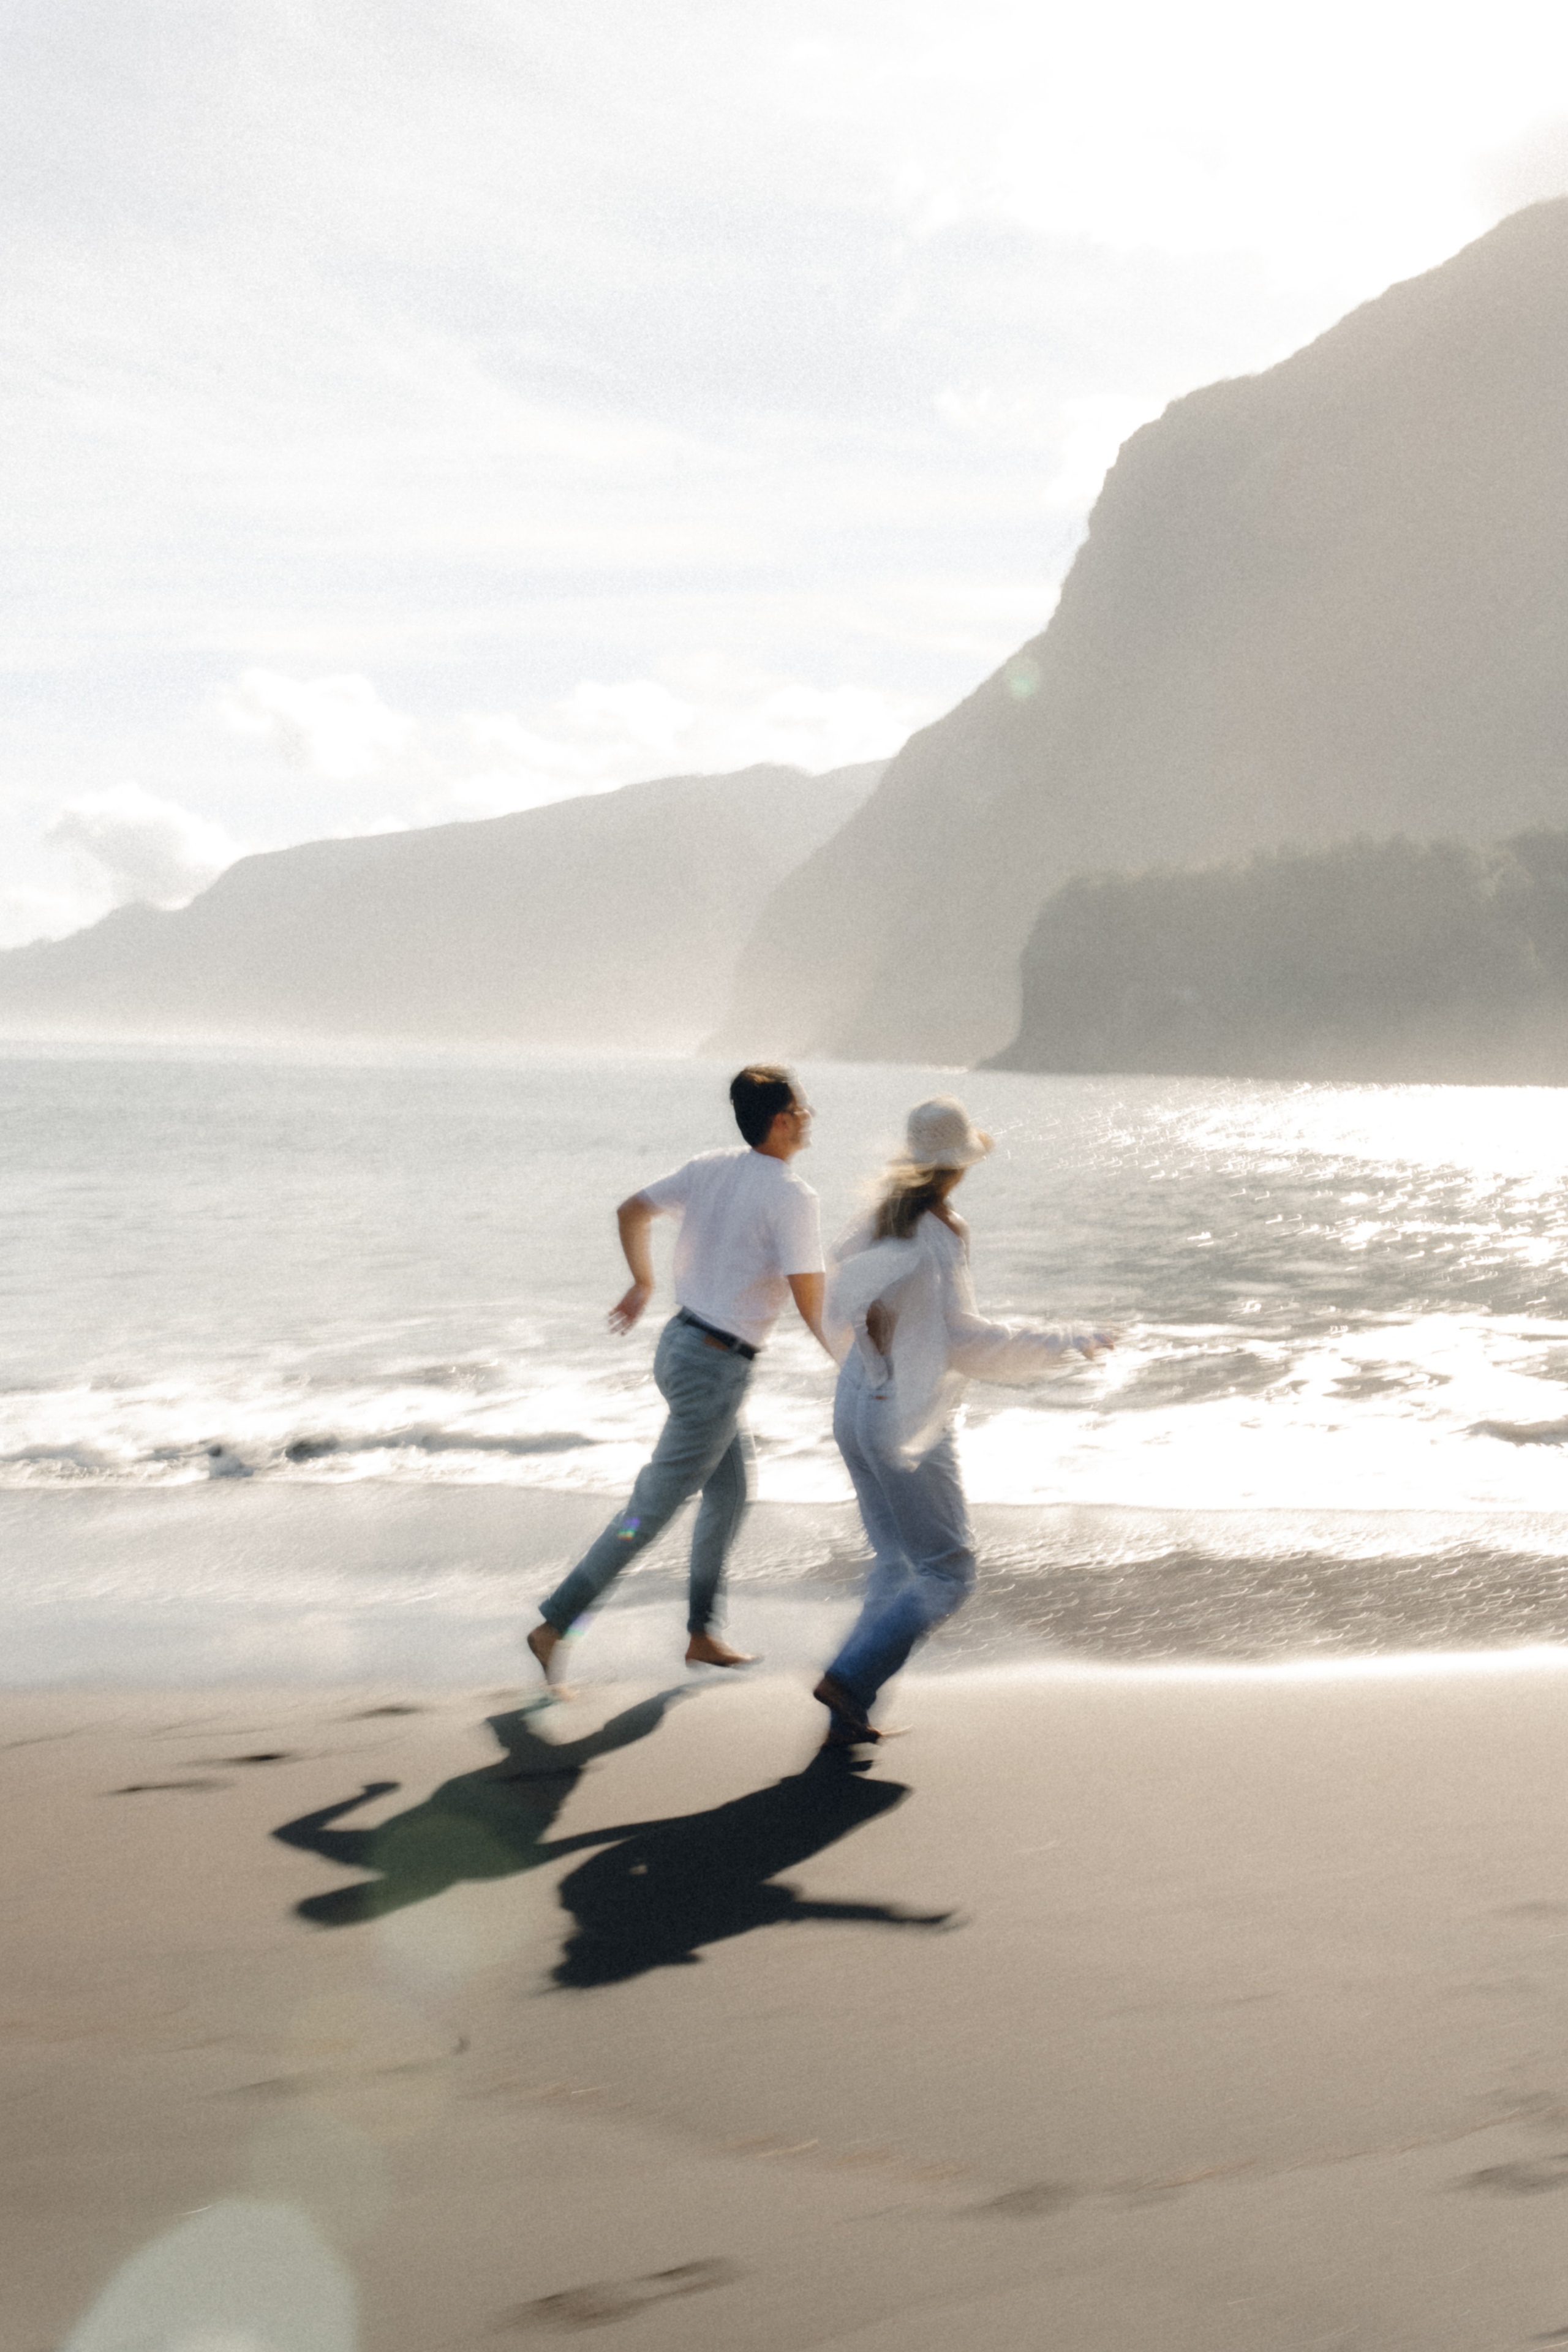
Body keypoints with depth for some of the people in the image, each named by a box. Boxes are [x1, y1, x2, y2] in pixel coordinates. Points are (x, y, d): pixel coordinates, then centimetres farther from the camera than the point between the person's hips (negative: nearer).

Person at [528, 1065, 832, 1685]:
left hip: (679, 1339, 8)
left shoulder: (710, 1167, 3)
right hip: (717, 1367, -8)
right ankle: (553, 1627, 2)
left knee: (729, 1495, 21)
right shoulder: (791, 1196, -18)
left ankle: (701, 1635, 27)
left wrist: (642, 1284, 27)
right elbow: (811, 1304, -20)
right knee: (651, 1510, -1)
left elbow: (631, 1211, 11)